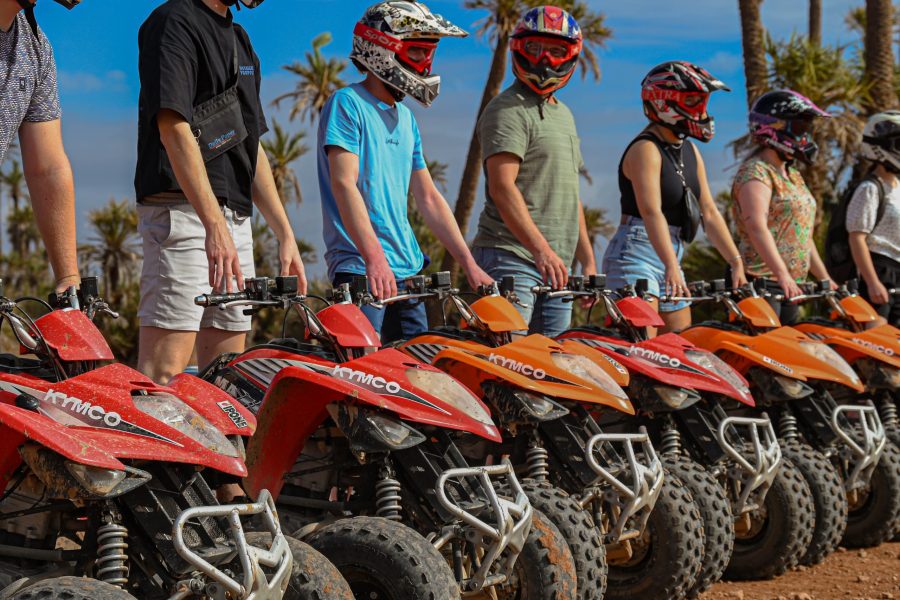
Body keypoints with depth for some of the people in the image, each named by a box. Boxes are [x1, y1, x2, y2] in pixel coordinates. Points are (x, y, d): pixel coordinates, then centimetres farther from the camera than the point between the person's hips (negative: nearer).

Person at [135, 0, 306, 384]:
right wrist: (214, 225, -25)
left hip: (236, 217, 9)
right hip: (183, 212, -9)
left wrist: (285, 234, 18)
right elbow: (174, 128, -18)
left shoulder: (238, 39, 21)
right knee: (163, 372, -14)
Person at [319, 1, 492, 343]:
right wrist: (374, 259, -27)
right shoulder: (348, 104, -5)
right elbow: (344, 184, -17)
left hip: (407, 270, 8)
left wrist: (468, 264, 12)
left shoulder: (406, 119, 18)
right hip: (359, 269, -8)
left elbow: (428, 198, 20)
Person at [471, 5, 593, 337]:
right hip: (512, 258, -9)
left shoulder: (564, 114, 23)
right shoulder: (508, 109, -5)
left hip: (557, 265, 9)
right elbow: (502, 187, -17)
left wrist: (588, 261, 21)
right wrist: (541, 249, -26)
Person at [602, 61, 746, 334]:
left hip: (669, 256, 9)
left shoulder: (691, 152, 15)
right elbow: (651, 212, -24)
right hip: (636, 254, -9)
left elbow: (709, 213, 13)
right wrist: (672, 266, -36)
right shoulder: (646, 149, -11)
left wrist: (737, 264, 5)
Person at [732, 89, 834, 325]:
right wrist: (783, 275, -33)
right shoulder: (755, 172, -9)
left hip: (792, 285, 9)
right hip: (761, 282, -9)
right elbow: (757, 227, -23)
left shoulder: (794, 177, 21)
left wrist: (825, 279, 21)